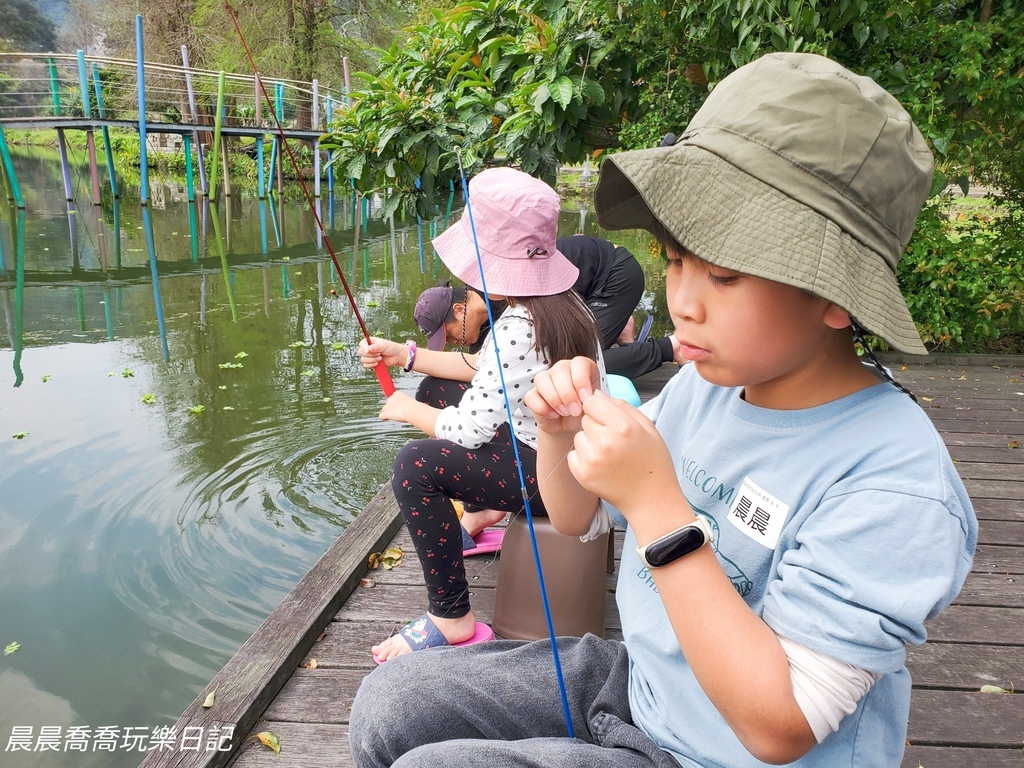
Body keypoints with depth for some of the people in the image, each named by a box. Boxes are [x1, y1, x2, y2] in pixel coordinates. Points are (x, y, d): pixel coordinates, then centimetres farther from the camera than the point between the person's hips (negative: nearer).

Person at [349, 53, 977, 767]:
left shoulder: (894, 484, -27)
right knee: (387, 710, 2)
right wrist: (561, 432, -16)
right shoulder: (703, 384, -6)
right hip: (632, 678, 6)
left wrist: (655, 503, -33)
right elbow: (579, 517, 6)